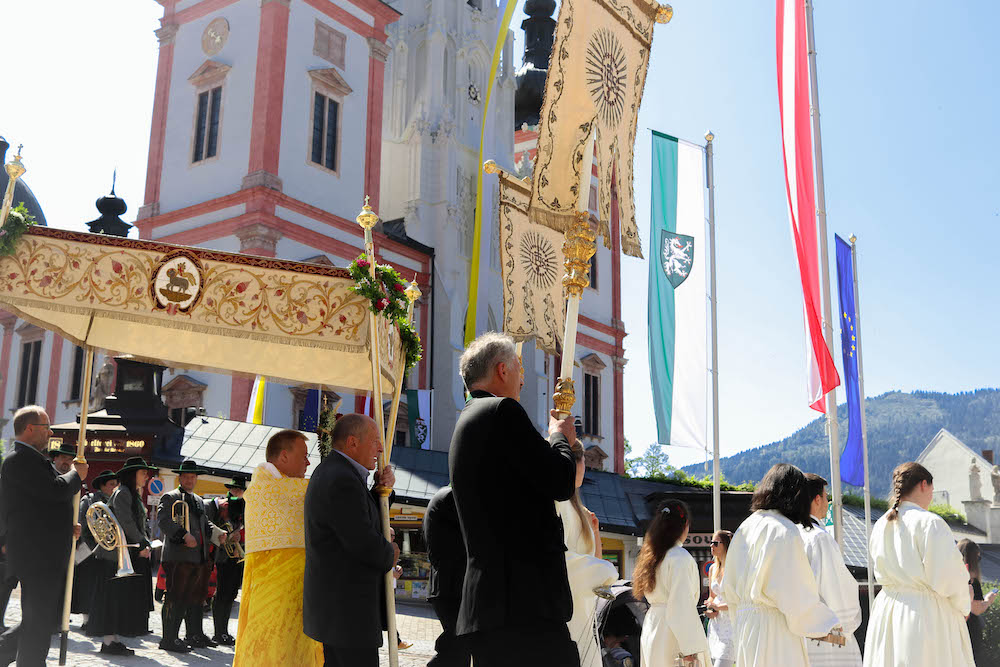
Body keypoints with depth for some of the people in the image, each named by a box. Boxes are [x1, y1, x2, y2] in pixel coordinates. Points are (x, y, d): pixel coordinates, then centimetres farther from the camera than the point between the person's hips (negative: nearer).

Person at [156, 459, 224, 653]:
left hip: (199, 557, 8)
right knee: (176, 598, -7)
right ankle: (169, 639, -2)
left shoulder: (199, 501, 23)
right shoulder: (170, 497, -1)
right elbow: (163, 520, -16)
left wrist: (218, 533, 5)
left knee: (196, 597, 14)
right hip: (178, 557, -8)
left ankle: (195, 636, 24)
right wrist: (184, 535, -27)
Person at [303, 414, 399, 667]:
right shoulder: (343, 480, -19)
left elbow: (366, 520, 20)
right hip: (347, 609, -11)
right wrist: (390, 555, 0)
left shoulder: (329, 472, 15)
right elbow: (365, 544, -20)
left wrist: (381, 490, 3)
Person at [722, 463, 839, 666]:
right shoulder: (786, 532, -14)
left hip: (744, 622, 8)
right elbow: (796, 592, -14)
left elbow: (729, 589, 14)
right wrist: (825, 626, -2)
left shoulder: (745, 527, 9)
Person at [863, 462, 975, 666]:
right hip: (925, 614, -7)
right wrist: (964, 607, 3)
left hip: (886, 611, 7)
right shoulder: (930, 523, -13)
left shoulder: (880, 525, 7)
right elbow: (947, 575, -12)